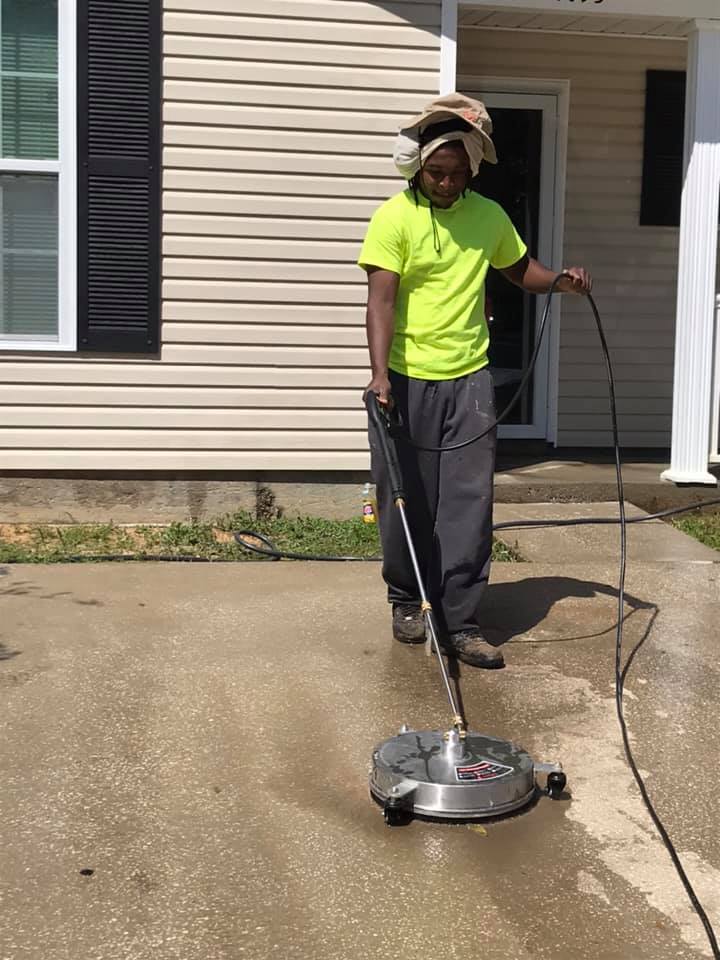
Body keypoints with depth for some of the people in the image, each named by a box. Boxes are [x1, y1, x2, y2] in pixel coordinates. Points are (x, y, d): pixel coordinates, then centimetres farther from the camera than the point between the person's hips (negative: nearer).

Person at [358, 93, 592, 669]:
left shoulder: (488, 215, 6)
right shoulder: (394, 217, -7)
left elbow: (519, 268, 22)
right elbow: (381, 299, -15)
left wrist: (561, 281, 1)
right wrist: (380, 373, -28)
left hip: (469, 380, 3)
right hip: (407, 382, -2)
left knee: (469, 503, -1)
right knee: (406, 501, 8)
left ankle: (461, 622, 6)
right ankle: (407, 602, 28)